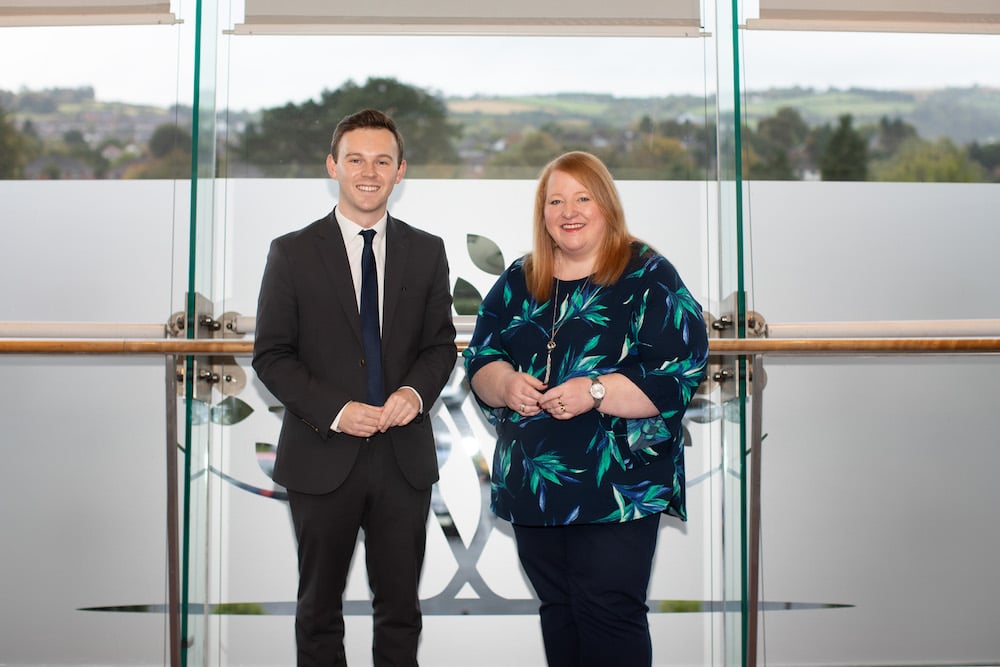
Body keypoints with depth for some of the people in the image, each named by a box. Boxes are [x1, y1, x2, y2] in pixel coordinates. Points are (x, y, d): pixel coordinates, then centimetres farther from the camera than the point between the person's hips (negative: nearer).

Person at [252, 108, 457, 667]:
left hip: (405, 458, 2)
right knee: (320, 610, 14)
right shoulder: (292, 253, -1)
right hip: (323, 458, -1)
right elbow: (271, 355, -3)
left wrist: (416, 391, -12)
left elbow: (441, 344, 9)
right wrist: (335, 410, -17)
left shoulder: (427, 251, 5)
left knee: (401, 610, 12)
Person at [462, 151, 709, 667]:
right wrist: (506, 382, -10)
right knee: (557, 612, 14)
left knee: (608, 615, -4)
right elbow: (479, 361, 13)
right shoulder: (517, 281, 12)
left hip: (618, 488, -5)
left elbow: (679, 373, -12)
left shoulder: (648, 277, -4)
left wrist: (596, 392, -22)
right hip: (532, 486, 5)